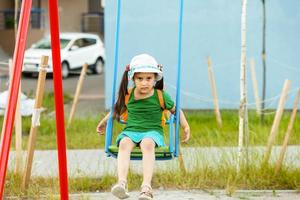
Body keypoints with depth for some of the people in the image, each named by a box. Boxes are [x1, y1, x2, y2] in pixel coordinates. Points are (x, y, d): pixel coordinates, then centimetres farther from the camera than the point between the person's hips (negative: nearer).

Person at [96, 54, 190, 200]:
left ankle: (146, 187, -50)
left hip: (152, 131, -2)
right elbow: (118, 110, 29)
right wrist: (104, 121, 35)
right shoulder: (128, 95, 9)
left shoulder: (161, 96, 3)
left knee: (147, 144, -39)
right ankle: (122, 183, -50)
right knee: (124, 143, -34)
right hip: (131, 131, 2)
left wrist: (185, 127, 8)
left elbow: (175, 110, 16)